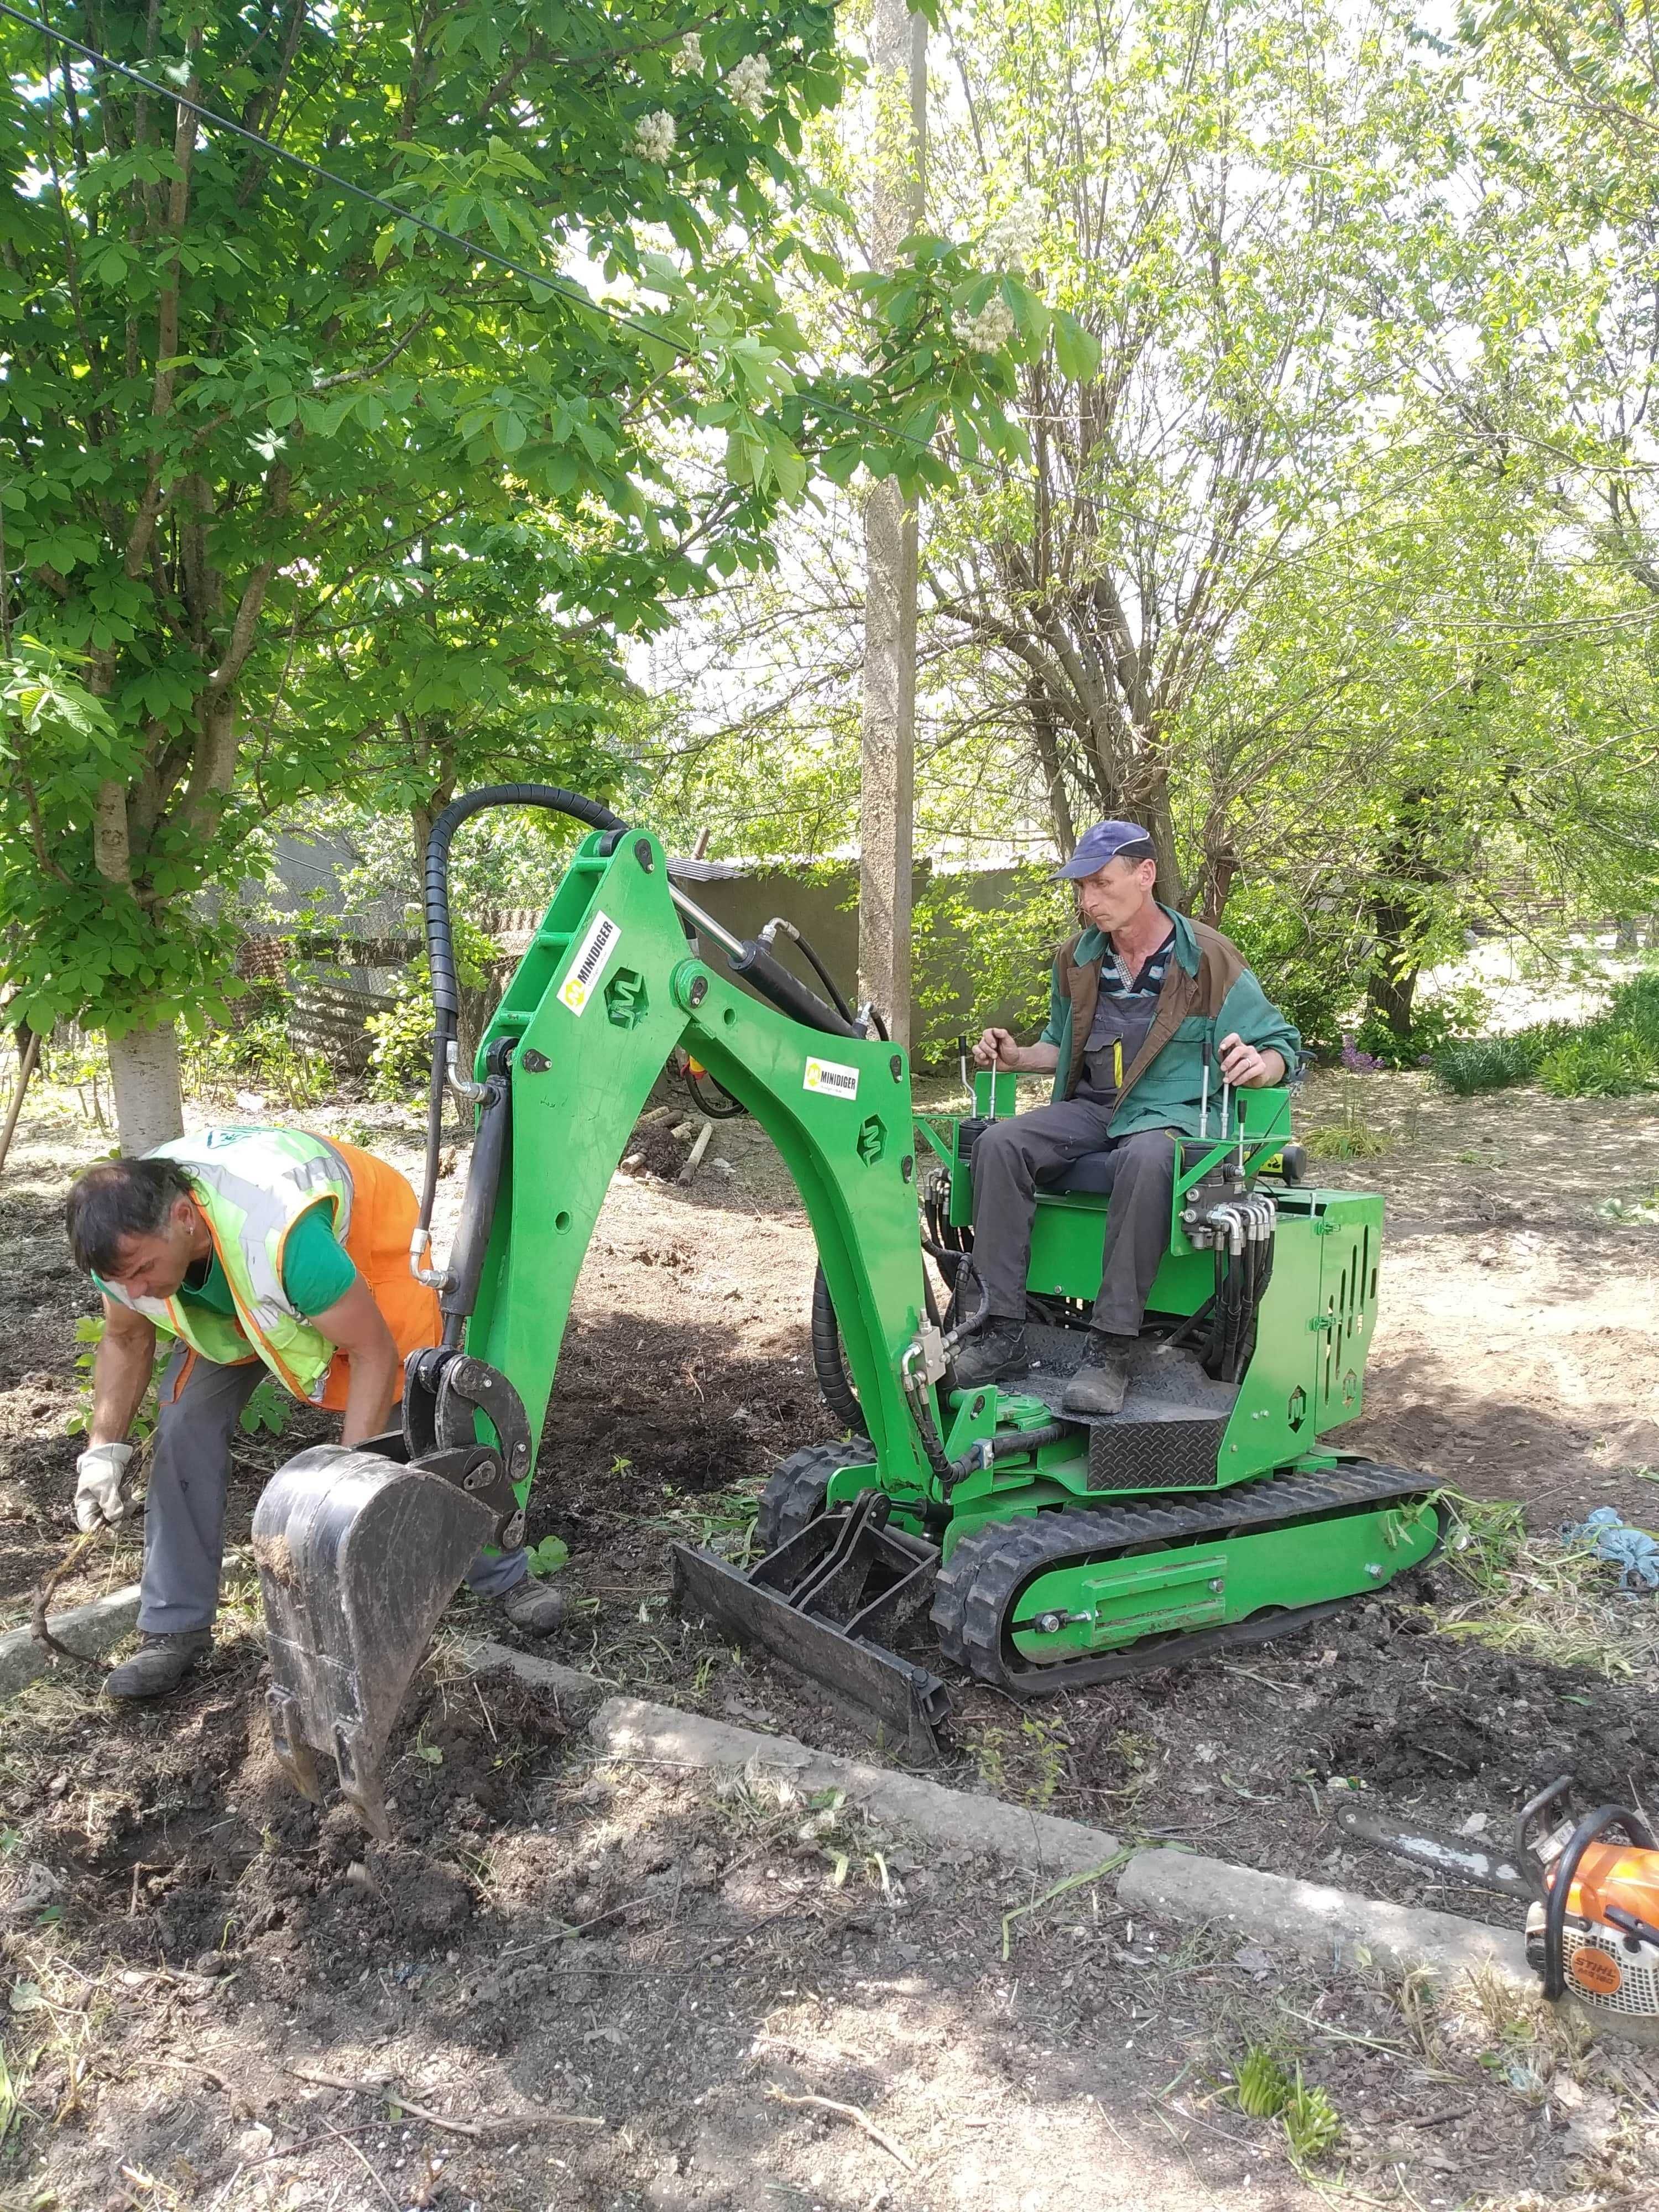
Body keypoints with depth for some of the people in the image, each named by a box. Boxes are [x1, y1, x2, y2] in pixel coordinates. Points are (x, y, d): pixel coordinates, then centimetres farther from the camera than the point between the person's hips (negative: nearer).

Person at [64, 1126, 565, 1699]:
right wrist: (103, 1448, -15)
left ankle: (506, 1575, 21)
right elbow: (126, 1339, -5)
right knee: (186, 1419, -9)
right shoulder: (125, 1240, -28)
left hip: (369, 1244, -5)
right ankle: (175, 1628, 5)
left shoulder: (280, 1236, -47)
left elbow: (375, 1352, -35)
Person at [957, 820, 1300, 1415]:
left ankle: (1110, 1351, -35)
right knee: (999, 1143, -24)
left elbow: (1282, 1046, -1)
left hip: (1171, 1114, -5)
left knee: (1146, 1160, -41)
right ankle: (1002, 1333, -25)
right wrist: (1018, 1058, 5)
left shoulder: (1208, 960, -4)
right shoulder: (1077, 958, 11)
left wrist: (1260, 1064, -25)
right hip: (1090, 1110, 5)